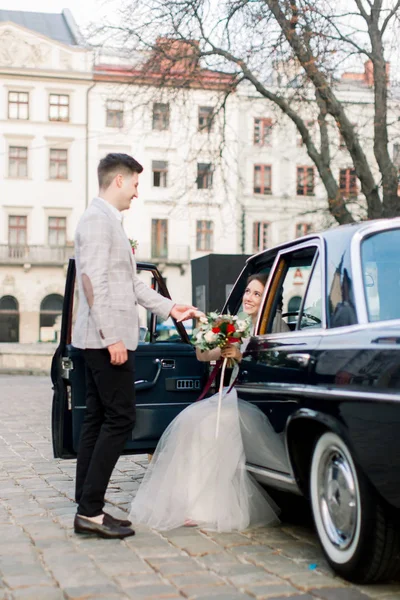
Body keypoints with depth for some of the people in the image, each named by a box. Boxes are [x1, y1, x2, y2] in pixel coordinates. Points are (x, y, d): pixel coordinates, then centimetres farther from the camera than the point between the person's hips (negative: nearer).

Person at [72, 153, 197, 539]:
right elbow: (93, 281, -19)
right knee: (119, 419, -9)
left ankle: (87, 508, 14)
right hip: (107, 340, -10)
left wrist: (169, 308, 24)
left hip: (100, 342, 10)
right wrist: (111, 336, -22)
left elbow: (130, 283, 24)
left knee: (97, 420, 9)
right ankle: (90, 510, -6)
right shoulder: (98, 219, -10)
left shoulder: (109, 221, 21)